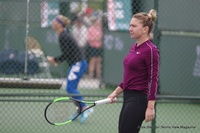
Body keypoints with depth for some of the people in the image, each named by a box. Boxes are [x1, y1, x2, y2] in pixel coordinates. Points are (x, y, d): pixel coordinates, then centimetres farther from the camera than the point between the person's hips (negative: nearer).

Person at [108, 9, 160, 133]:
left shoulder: (150, 50, -14)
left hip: (139, 100, -9)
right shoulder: (134, 47, 13)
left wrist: (150, 107, -21)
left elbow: (153, 80, -17)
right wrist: (116, 92, 20)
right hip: (128, 98, 9)